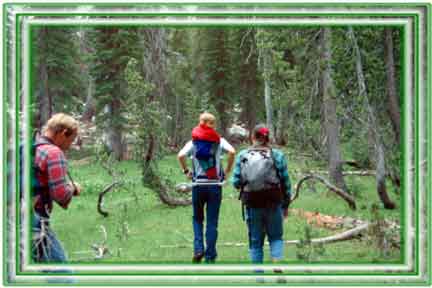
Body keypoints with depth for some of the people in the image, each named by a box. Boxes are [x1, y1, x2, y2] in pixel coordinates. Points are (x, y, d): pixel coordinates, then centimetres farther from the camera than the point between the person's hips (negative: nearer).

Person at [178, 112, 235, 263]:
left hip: (198, 185, 1)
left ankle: (198, 249, 0)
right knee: (212, 222, 5)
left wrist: (186, 171, 1)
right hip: (215, 185, -1)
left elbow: (180, 155, -12)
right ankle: (210, 256, 5)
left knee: (197, 218, 17)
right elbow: (232, 152, -15)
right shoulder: (219, 141, 2)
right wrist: (227, 171, -5)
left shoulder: (193, 142, 4)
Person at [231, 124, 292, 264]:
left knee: (255, 241, 11)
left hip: (252, 204, 1)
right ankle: (277, 261, -10)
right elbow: (285, 182, -1)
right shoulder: (277, 155, -2)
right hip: (273, 203, -1)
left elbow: (236, 182, -3)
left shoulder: (242, 156, -1)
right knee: (276, 237, 15)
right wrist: (286, 205, 9)